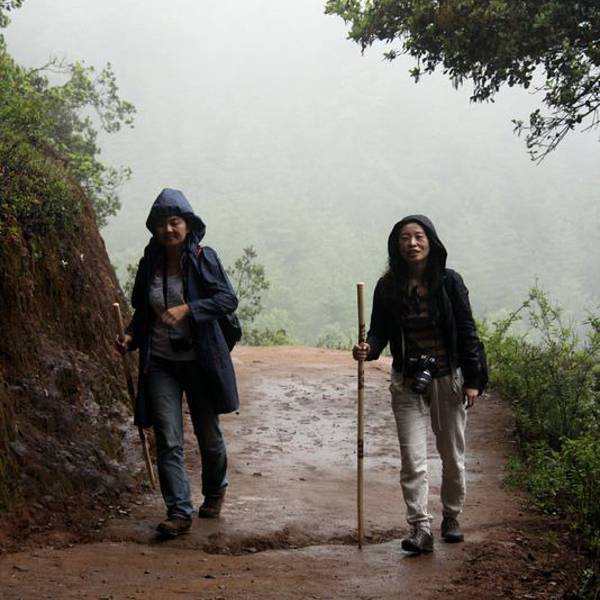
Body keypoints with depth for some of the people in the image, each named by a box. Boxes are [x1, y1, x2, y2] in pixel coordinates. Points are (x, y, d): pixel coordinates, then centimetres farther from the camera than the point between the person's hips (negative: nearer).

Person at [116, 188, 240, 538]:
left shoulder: (204, 258, -7)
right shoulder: (150, 263, 4)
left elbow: (228, 299, -15)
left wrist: (187, 308, -26)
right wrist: (131, 337, -3)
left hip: (200, 361, -2)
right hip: (160, 362, 2)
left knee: (209, 435, 13)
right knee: (168, 441, -7)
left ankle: (215, 491, 38)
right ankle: (179, 512, -4)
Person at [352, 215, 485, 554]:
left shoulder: (449, 281, -6)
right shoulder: (389, 287, -2)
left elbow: (467, 331, -4)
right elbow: (380, 331, 3)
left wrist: (473, 379, -6)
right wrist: (368, 349, -20)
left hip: (448, 379, -1)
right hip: (407, 383, 1)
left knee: (453, 455, 11)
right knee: (413, 459, -7)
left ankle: (452, 517, 30)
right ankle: (421, 528, -3)